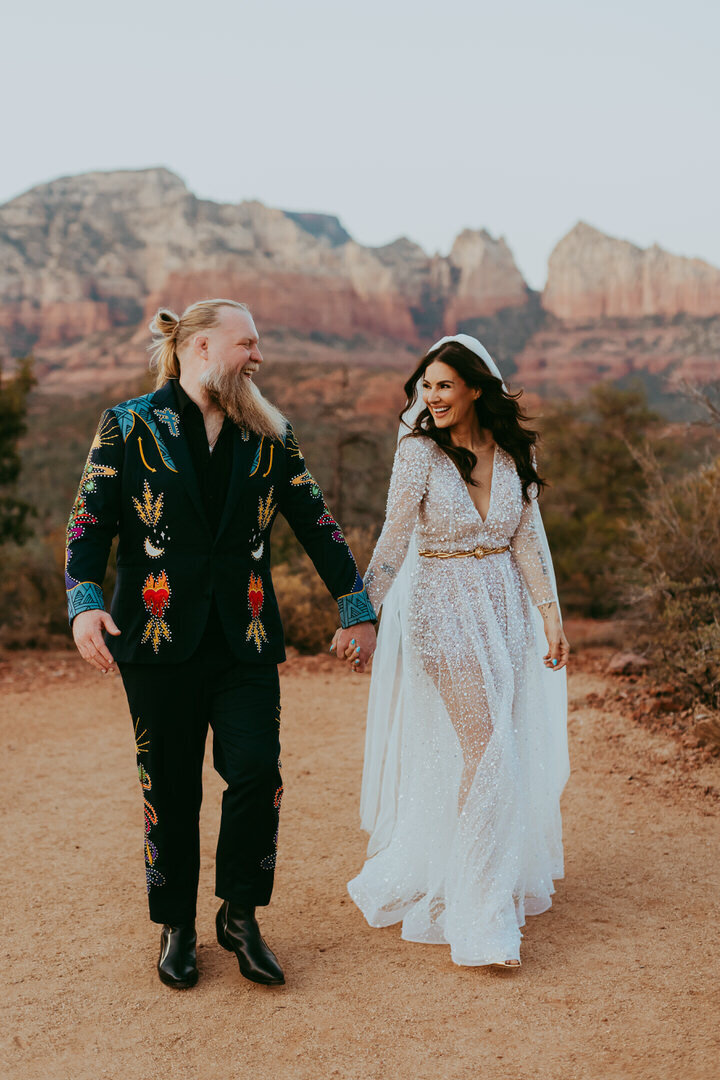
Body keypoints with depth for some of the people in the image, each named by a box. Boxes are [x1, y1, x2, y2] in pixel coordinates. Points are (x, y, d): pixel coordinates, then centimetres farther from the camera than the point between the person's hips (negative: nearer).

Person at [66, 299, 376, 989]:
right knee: (170, 788, 6)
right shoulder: (128, 427, 3)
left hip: (246, 639, 2)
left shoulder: (269, 436, 10)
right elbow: (89, 521, -2)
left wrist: (356, 608, 12)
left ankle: (239, 915, 14)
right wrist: (84, 601, -17)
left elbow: (316, 524, 13)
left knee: (256, 769, -9)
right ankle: (176, 927, 25)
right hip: (158, 637, -2)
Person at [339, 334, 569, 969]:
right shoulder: (420, 451, -8)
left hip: (505, 606, 5)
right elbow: (393, 541, -8)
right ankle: (481, 923, 2)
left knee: (507, 746, 11)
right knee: (485, 749, -8)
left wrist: (551, 618, -3)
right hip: (444, 610, -5)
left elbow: (529, 537, 4)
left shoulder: (515, 448, 4)